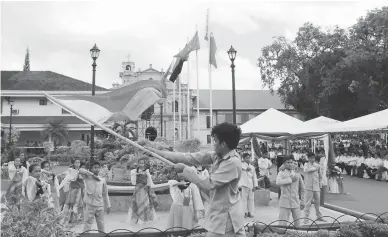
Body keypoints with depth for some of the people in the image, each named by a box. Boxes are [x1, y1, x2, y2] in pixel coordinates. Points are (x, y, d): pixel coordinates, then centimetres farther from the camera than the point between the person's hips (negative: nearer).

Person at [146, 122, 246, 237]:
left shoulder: (233, 162, -24)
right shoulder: (218, 155, 2)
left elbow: (207, 184, -25)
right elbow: (191, 158, 1)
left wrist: (185, 169, -16)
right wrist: (159, 153, -2)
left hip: (226, 215, -8)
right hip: (219, 212, 8)